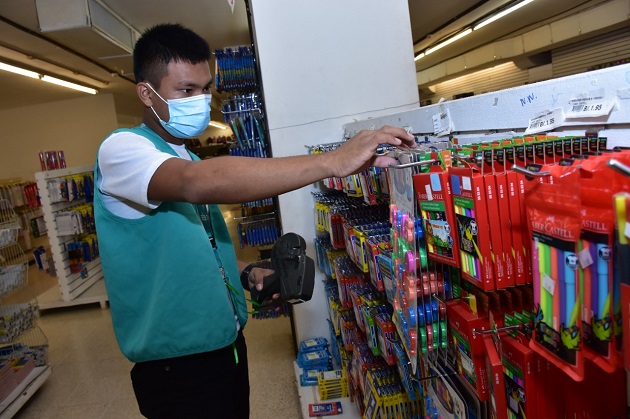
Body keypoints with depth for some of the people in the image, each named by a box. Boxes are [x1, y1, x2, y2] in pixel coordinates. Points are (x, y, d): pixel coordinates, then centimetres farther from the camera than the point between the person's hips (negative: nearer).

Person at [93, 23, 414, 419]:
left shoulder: (186, 159, 11)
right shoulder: (121, 149, -16)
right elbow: (198, 183, -38)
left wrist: (246, 273, 0)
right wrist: (332, 162, -40)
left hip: (228, 344, 8)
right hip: (177, 365, -7)